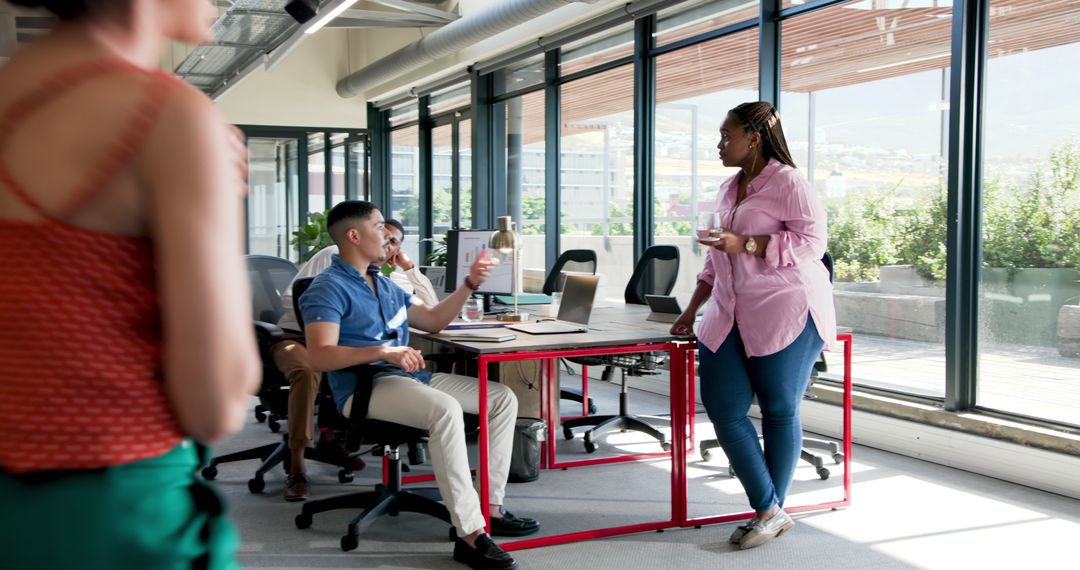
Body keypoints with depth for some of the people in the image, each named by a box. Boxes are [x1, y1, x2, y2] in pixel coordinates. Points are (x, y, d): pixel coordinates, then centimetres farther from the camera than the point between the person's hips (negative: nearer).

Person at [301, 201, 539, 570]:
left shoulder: (383, 284, 21)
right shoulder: (329, 288, -7)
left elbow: (433, 321, 26)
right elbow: (320, 357, -20)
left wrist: (470, 284, 15)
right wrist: (383, 351, -29)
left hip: (411, 377, 9)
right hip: (365, 388, -9)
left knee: (503, 398, 0)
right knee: (446, 409, -36)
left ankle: (490, 507, -4)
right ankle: (469, 534, -35)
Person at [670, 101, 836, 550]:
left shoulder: (786, 181, -6)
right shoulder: (729, 189, 19)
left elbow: (811, 241, -15)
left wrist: (746, 244, -19)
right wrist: (692, 309, 21)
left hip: (785, 312, -8)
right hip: (731, 317, 8)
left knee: (780, 411, 2)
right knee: (723, 408, -1)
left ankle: (774, 511, 16)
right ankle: (767, 508, 7)